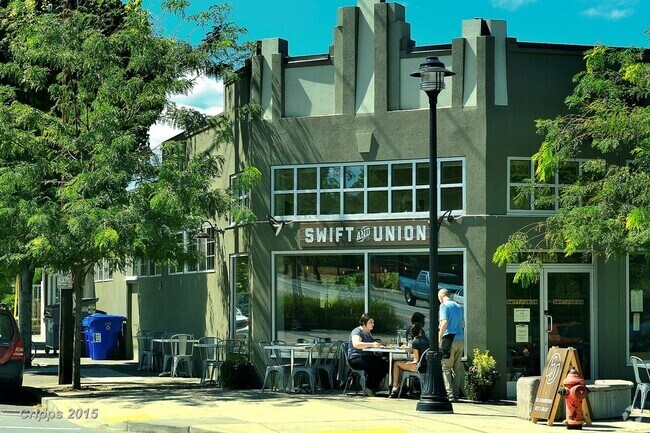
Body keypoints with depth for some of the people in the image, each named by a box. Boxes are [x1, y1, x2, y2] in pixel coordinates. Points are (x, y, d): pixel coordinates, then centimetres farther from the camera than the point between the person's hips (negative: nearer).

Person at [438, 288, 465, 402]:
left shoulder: (444, 305, -4)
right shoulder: (459, 306, 18)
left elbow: (445, 322, -16)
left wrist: (439, 338, -14)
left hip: (449, 339, -7)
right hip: (461, 339, 7)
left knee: (446, 368, -4)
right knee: (457, 368, 10)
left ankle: (450, 393, -12)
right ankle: (456, 393, 10)